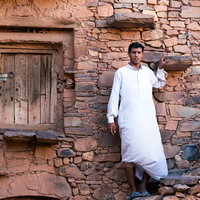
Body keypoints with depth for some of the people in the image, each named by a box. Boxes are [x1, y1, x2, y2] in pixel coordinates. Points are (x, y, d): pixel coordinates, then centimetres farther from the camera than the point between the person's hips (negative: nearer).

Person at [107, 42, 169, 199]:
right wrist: (111, 118, 1)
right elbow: (114, 96, 7)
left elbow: (159, 84, 38)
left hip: (148, 120, 3)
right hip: (129, 120, -3)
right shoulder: (121, 72, 9)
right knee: (131, 154, -9)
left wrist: (161, 69, 22)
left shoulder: (147, 72, 19)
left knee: (151, 153, -7)